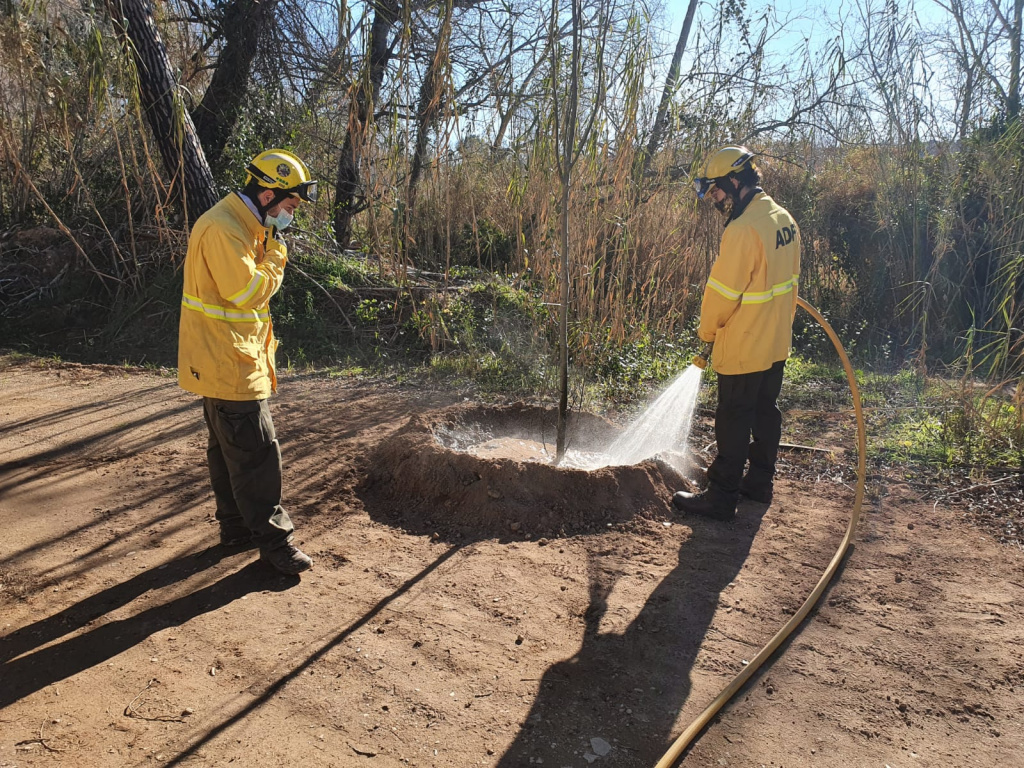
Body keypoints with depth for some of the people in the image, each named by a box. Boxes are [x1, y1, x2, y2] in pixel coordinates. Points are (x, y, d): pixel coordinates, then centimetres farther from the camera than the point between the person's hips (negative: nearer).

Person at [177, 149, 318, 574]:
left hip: (229, 361, 11)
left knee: (229, 448, 17)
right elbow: (249, 292, -24)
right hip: (228, 364, -11)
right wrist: (276, 254, -11)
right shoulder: (222, 229, -19)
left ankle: (237, 525, 29)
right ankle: (273, 539, 3)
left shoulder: (245, 227, 15)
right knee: (256, 453, -6)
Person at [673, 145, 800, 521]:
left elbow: (722, 292, -20)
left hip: (743, 347, -9)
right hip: (777, 342, 9)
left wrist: (707, 331, -3)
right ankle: (760, 482, 33)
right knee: (765, 411, 19)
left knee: (734, 421, 0)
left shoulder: (743, 230, -24)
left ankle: (721, 497, 11)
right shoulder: (783, 219, 5)